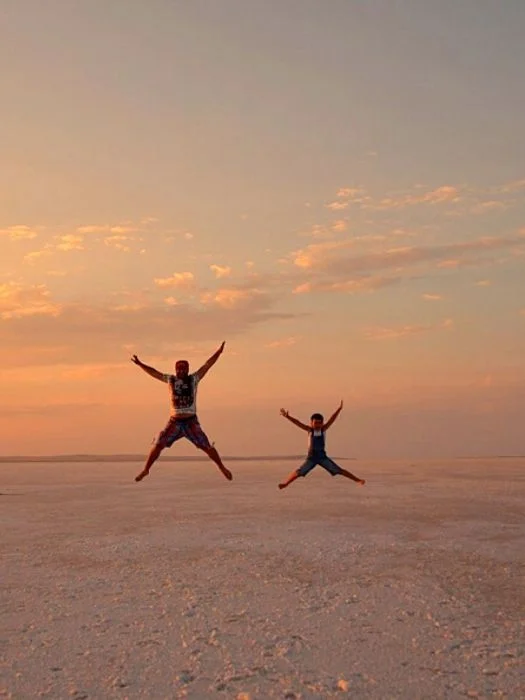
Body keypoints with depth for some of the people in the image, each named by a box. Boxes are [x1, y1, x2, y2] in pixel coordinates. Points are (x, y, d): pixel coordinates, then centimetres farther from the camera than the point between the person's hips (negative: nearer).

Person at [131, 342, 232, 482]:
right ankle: (146, 470, 12)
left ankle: (222, 468, 15)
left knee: (206, 446, -2)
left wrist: (218, 352, -16)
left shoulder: (194, 379, -1)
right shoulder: (170, 379, 5)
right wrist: (140, 364, 1)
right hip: (174, 422, 2)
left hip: (191, 422, -2)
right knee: (158, 445, -3)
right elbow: (153, 372, 9)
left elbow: (207, 365, -7)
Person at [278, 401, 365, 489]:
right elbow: (297, 423, -13)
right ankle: (285, 483, 5)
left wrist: (338, 410, -27)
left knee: (338, 470, -2)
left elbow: (331, 420, -14)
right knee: (299, 472, -8)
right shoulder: (310, 430, -3)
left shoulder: (323, 429, -3)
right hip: (311, 458, 0)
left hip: (323, 457, 0)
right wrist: (287, 417, -24)